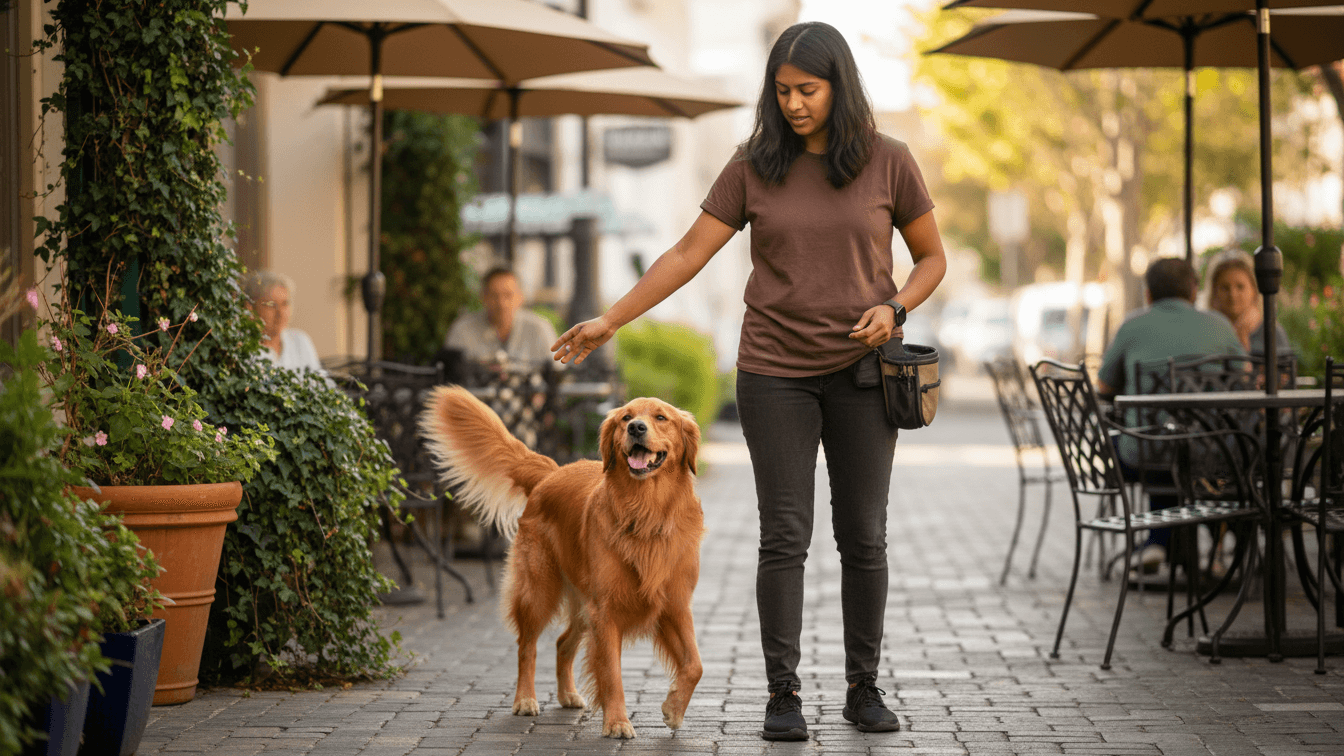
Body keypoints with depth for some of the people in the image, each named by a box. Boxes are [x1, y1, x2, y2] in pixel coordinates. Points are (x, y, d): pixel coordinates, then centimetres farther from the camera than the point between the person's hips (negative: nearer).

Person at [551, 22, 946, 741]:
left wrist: (893, 308, -11)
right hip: (775, 372, 0)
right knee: (785, 536, -2)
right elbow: (687, 255, 0)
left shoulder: (887, 162, -1)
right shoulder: (753, 168, 0)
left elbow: (932, 257, 8)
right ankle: (783, 693, 3)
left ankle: (864, 688, 16)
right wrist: (610, 320, -4)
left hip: (862, 371, 0)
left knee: (863, 535, 4)